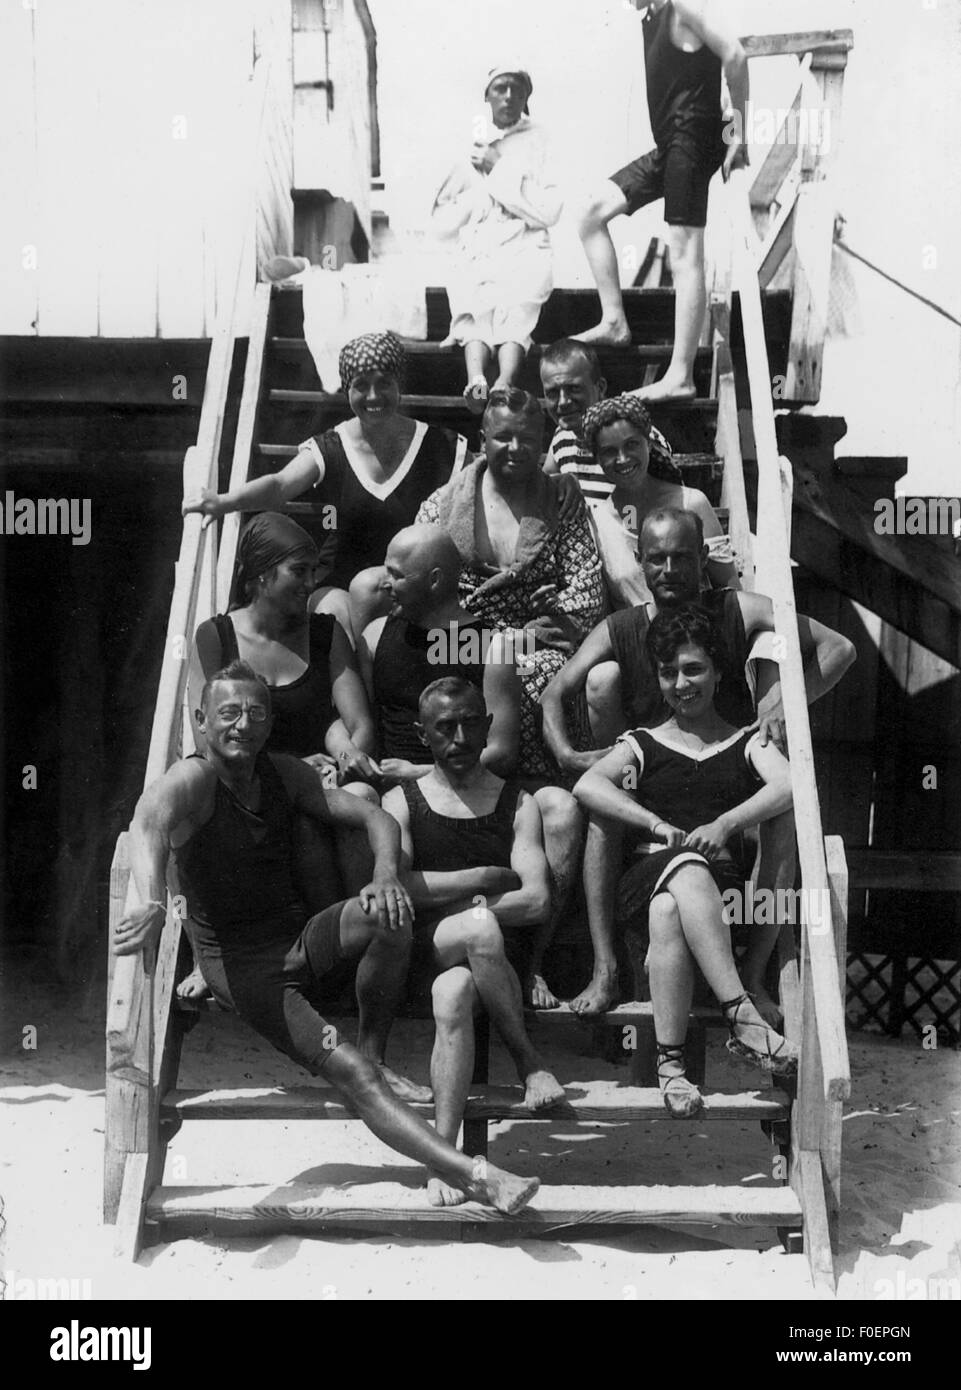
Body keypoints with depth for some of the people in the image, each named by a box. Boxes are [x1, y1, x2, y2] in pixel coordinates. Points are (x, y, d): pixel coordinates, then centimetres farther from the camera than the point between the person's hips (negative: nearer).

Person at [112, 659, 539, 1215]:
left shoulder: (284, 772, 5)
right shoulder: (193, 779, -14)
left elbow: (376, 818, 1)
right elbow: (149, 821, -37)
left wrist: (386, 874, -22)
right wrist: (154, 904, -58)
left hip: (299, 937, 6)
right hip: (240, 962, -6)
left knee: (390, 915, -25)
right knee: (347, 1070, -23)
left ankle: (376, 1054, -6)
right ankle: (473, 1174, -25)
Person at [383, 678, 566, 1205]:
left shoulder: (517, 802, 13)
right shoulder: (401, 801, 13)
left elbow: (537, 902, -1)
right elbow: (396, 888, -4)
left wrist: (452, 901, -7)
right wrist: (486, 878, -4)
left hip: (497, 959, 0)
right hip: (422, 955, 0)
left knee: (452, 994, -35)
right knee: (479, 928, -35)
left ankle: (443, 1156, -28)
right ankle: (528, 1063, -19)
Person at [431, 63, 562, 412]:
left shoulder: (540, 141, 15)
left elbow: (549, 212, -1)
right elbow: (441, 225, 19)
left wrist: (499, 171, -1)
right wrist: (480, 186, 6)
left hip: (524, 249, -2)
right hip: (475, 251, 2)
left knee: (516, 302, -35)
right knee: (475, 302, -32)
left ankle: (505, 383, -57)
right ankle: (476, 380, -55)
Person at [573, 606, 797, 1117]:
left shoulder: (746, 742, 21)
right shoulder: (642, 745, 22)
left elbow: (789, 785, -2)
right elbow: (587, 786, 0)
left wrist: (726, 824, -17)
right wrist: (660, 827, -12)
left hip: (721, 881, 0)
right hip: (649, 876, 0)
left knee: (668, 913, -38)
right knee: (687, 868, -39)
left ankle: (670, 1061, -38)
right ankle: (741, 1016, -44)